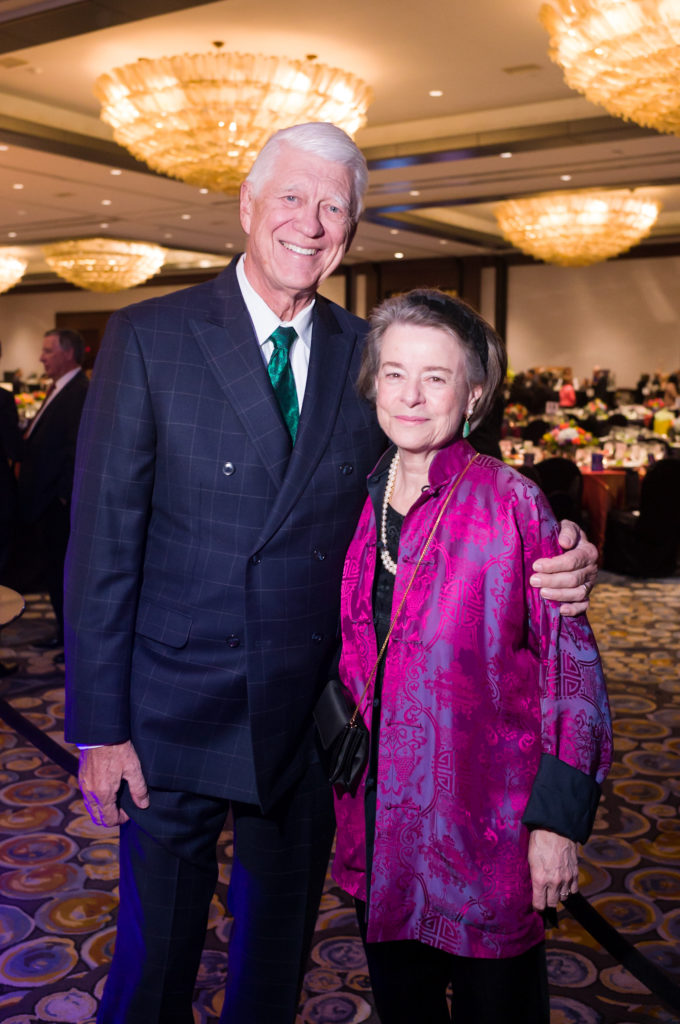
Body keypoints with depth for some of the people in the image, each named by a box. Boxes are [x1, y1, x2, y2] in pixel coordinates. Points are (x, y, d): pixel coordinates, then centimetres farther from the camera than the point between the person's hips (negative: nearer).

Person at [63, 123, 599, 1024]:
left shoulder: (368, 355, 2)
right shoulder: (150, 338, -7)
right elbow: (104, 542, -8)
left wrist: (549, 570, -14)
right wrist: (100, 728, -10)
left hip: (309, 723, 3)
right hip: (176, 715, -2)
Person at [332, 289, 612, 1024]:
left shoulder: (509, 501, -14)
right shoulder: (363, 502, 2)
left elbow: (571, 664, -12)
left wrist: (559, 819, -14)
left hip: (484, 818, -4)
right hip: (381, 816, 5)